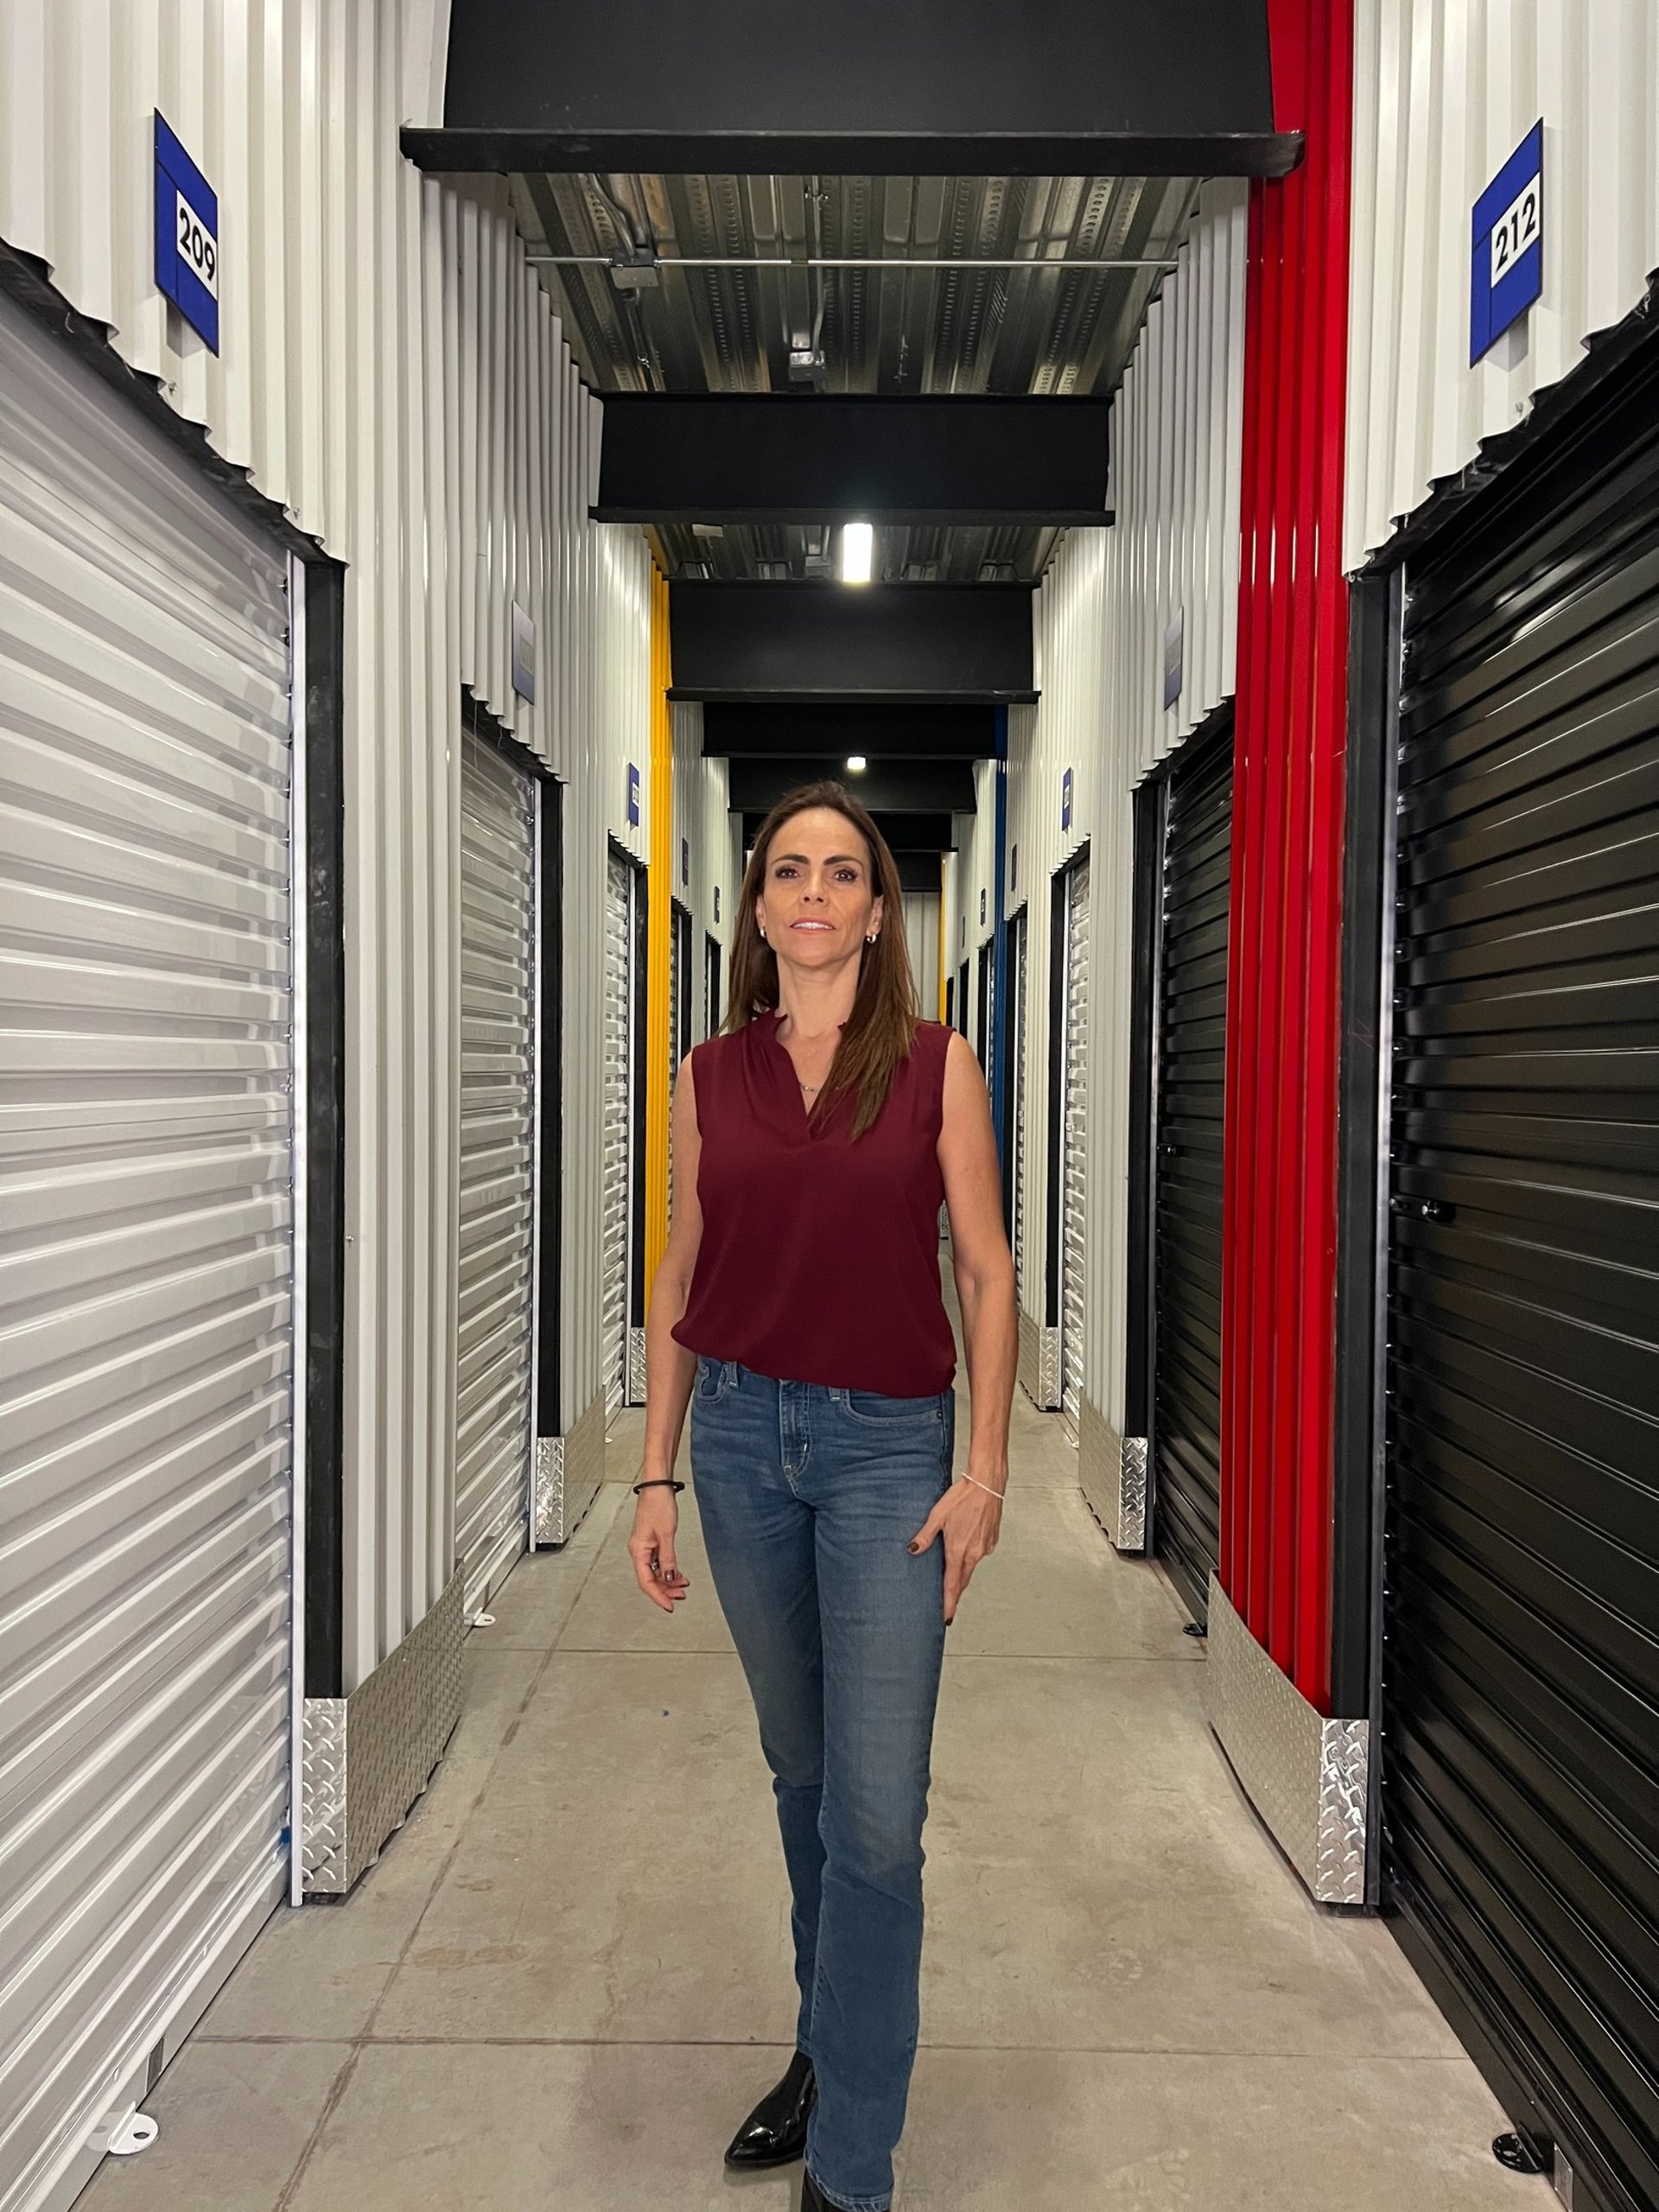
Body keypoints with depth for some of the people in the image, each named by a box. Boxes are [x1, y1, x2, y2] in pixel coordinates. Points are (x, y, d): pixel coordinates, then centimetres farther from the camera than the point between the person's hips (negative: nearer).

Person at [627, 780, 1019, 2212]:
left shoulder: (936, 1064, -3)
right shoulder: (709, 1077, 3)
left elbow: (986, 1271, -3)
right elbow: (679, 1282, 7)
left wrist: (986, 1471, -7)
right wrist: (657, 1475, 5)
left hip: (889, 1444, -3)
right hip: (742, 1433, 3)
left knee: (878, 1812, -2)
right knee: (803, 1771, 18)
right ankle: (829, 2046, 41)